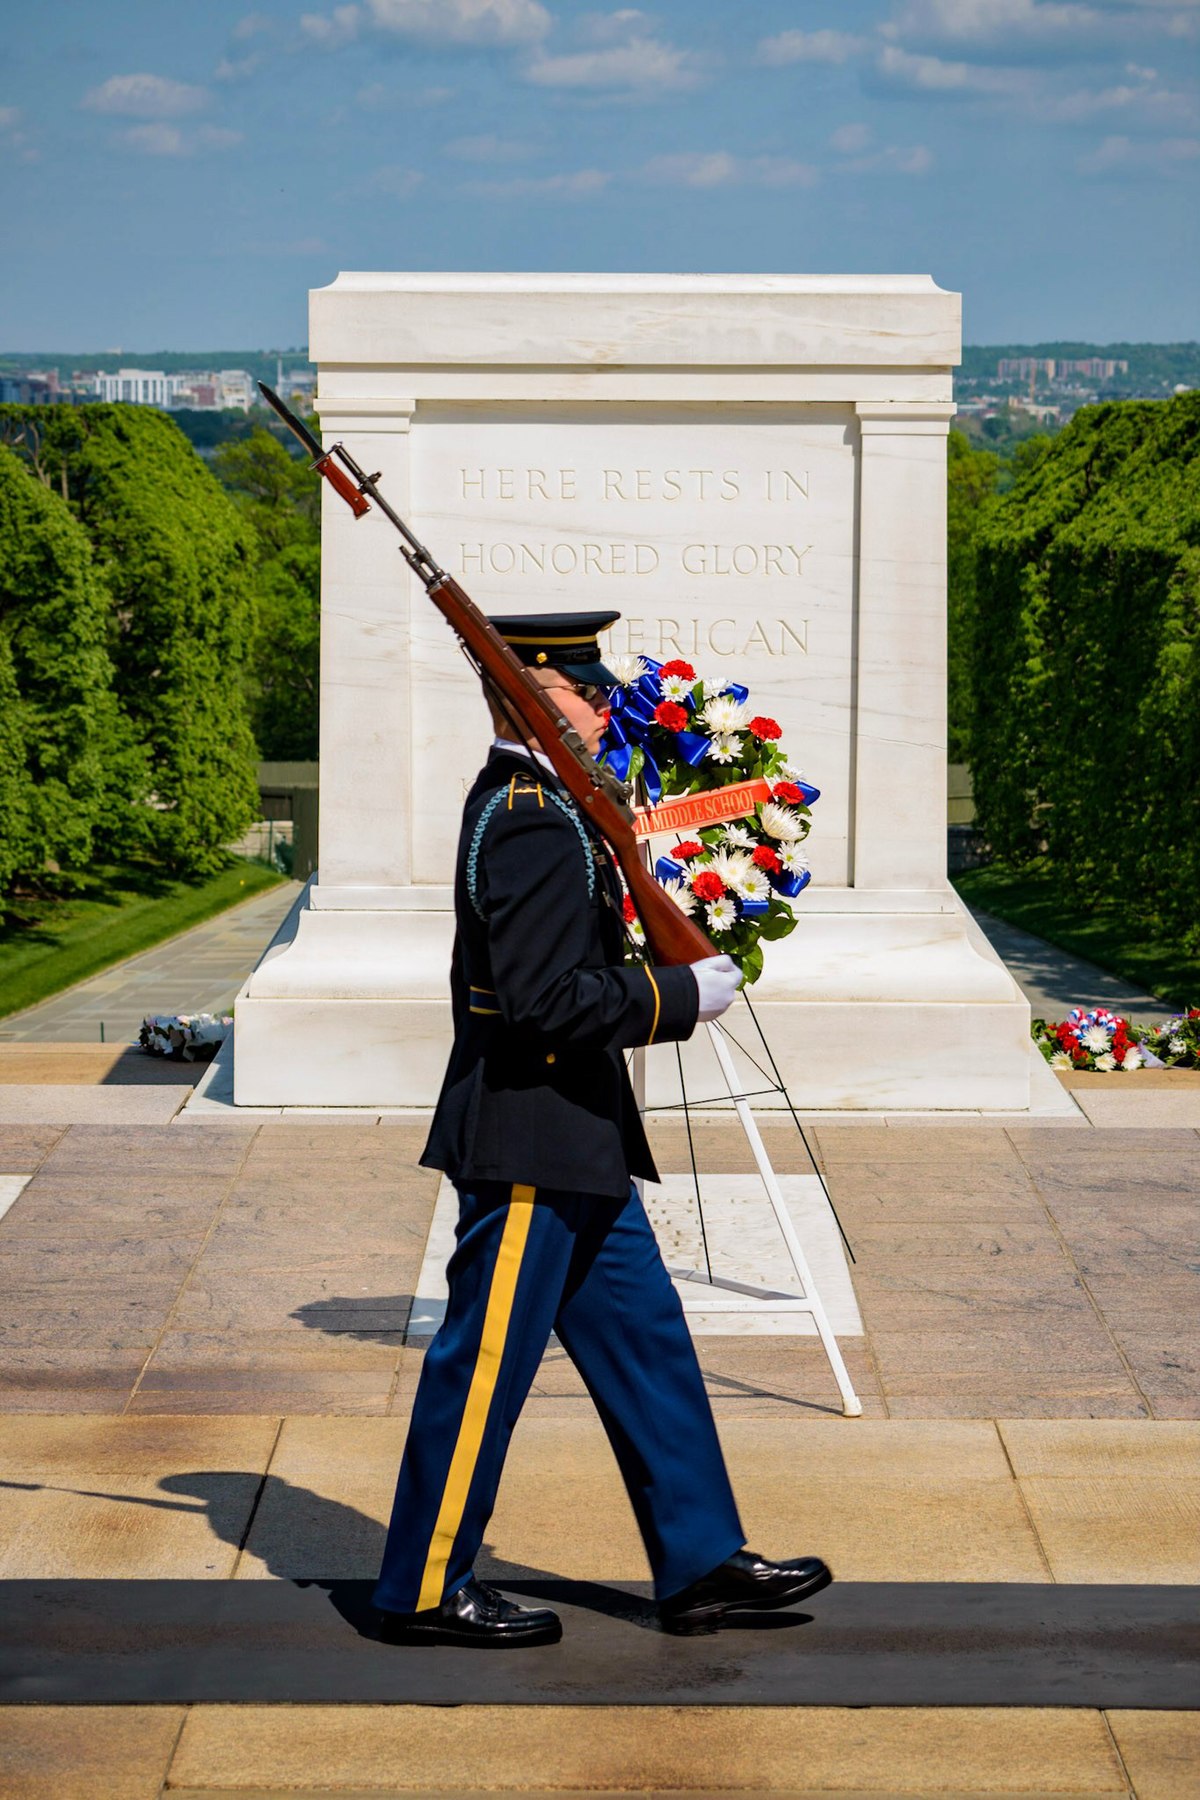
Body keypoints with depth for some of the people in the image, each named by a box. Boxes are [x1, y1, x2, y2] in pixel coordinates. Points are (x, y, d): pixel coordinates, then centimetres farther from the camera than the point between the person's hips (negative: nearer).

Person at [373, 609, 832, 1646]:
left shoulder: (519, 804, 13)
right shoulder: (536, 824, -20)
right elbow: (546, 1000, -26)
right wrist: (682, 995, -17)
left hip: (569, 1147, 11)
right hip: (530, 1145, -11)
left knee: (644, 1345, 14)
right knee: (484, 1365, 0)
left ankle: (703, 1562, 21)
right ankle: (424, 1592, 11)